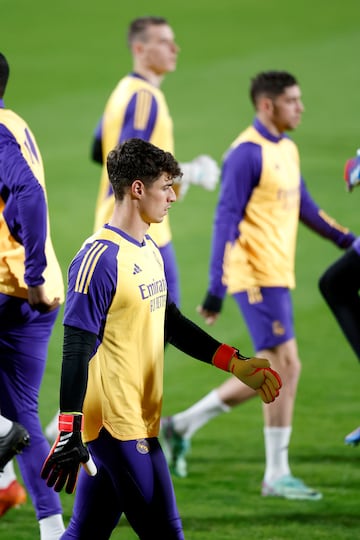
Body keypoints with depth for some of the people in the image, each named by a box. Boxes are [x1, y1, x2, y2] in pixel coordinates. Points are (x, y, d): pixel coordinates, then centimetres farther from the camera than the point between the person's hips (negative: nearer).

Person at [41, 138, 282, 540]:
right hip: (117, 424, -9)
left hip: (140, 418, 9)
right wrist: (69, 432, -22)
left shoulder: (150, 251, 14)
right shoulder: (100, 258, -16)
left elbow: (170, 323, 25)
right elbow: (77, 349, -19)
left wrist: (236, 364, 18)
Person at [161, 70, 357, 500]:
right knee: (285, 367, -8)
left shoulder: (287, 151, 14)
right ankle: (277, 475, 0)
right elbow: (226, 219, -15)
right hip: (257, 277, -9)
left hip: (277, 276, 9)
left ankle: (181, 426, 17)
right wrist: (216, 288, -18)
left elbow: (303, 208, 26)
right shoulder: (247, 153, -13)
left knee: (273, 374, 9)